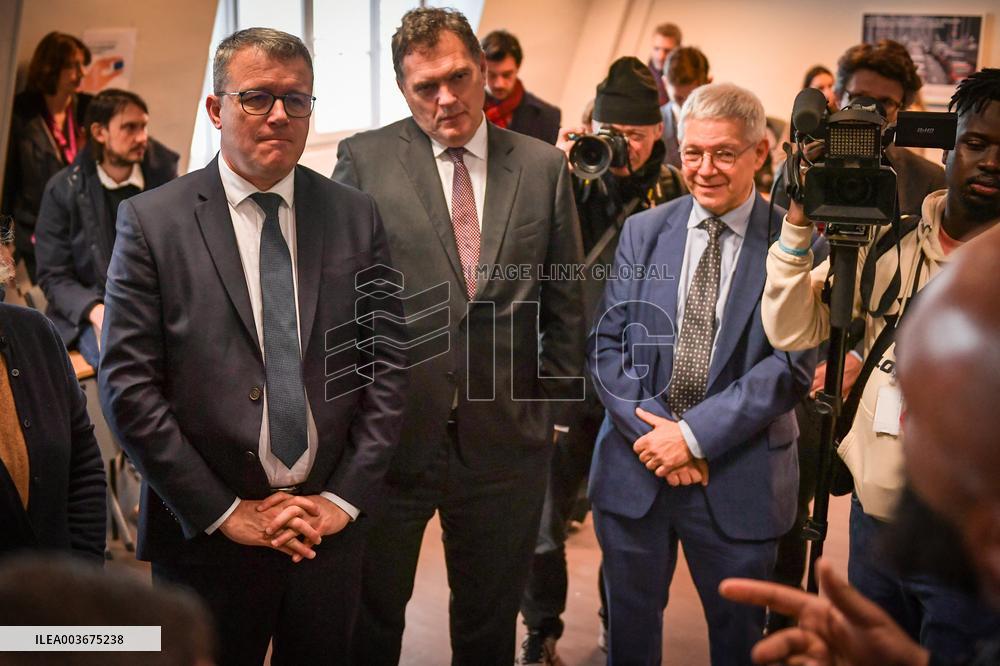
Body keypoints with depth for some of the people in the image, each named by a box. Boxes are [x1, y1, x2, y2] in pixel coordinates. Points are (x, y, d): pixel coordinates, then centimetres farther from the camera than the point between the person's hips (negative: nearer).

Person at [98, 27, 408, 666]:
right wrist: (224, 511, -11)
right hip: (208, 538, -2)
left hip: (330, 524, 2)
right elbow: (128, 386, -9)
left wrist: (345, 498, -5)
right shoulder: (153, 221, -5)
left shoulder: (356, 216, 2)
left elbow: (387, 364, 2)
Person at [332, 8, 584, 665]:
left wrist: (553, 401, 6)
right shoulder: (364, 159, -2)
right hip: (391, 428, -1)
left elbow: (565, 299, 8)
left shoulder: (544, 166, 4)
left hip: (507, 434, 2)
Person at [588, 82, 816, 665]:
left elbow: (794, 365, -12)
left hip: (739, 480, -2)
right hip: (635, 468, 2)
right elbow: (606, 343, 1)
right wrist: (651, 430, -13)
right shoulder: (643, 231, 5)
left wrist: (695, 435, -17)